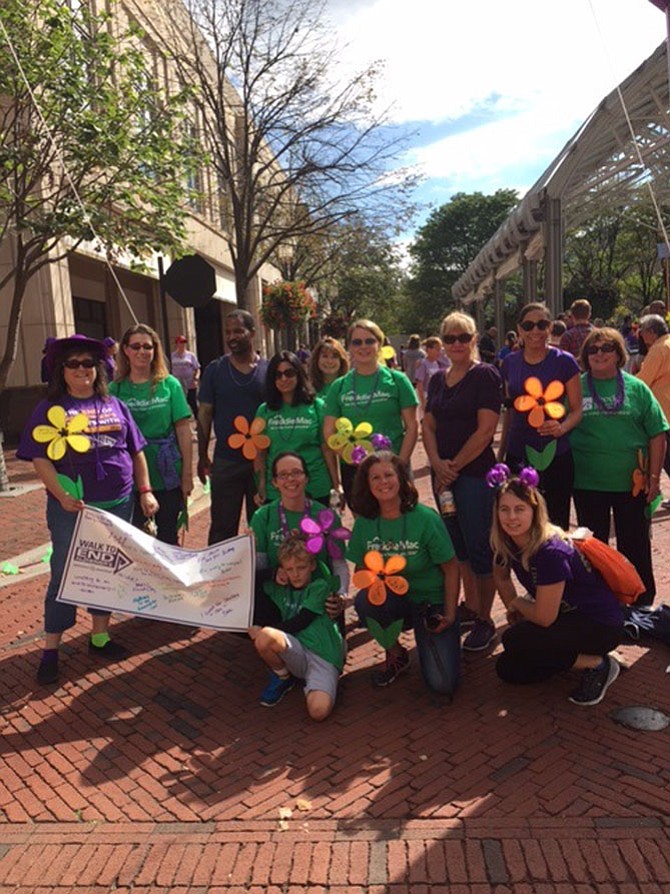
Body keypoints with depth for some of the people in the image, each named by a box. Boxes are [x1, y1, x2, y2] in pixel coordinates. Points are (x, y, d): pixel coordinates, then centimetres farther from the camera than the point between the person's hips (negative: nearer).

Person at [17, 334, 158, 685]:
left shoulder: (114, 405, 9)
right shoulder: (50, 408, 0)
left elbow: (136, 451, 11)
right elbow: (40, 459, -8)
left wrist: (145, 491, 4)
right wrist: (62, 497, -19)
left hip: (117, 505, 4)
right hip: (72, 508, -3)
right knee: (65, 574, 3)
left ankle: (100, 637, 29)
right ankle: (50, 649, 16)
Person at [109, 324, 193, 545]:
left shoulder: (169, 384, -1)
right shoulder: (116, 389, 0)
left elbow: (183, 430, -2)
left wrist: (187, 473, -4)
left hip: (167, 474, 0)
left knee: (168, 535, 11)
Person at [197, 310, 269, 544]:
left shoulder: (268, 370, 0)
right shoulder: (215, 370, 0)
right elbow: (204, 414, 3)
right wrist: (202, 456, 0)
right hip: (225, 461, 0)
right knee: (222, 529, 7)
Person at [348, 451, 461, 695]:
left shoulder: (426, 519, -15)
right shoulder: (365, 523, -6)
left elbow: (451, 569, -8)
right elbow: (360, 569, 3)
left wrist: (450, 614, -13)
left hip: (432, 603, -2)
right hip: (393, 601, 3)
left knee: (443, 684, -16)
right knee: (364, 600, -32)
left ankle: (426, 643, 19)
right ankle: (395, 655, -2)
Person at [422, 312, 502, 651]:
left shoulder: (486, 375, -7)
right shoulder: (438, 380, 13)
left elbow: (485, 430, -14)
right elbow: (428, 425, 10)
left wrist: (455, 466, -12)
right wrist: (437, 463, -7)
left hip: (475, 474, -7)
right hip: (443, 474, 7)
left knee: (479, 547, -1)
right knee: (458, 544, 16)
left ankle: (485, 620, 13)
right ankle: (470, 606, 31)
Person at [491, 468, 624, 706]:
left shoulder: (551, 552, -32)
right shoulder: (507, 544, -9)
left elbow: (544, 617, -28)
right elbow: (501, 577, 13)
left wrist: (517, 603, -10)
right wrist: (515, 612, 6)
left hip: (601, 625, -8)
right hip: (566, 617, 8)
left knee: (514, 641, -23)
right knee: (507, 670, 3)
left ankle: (596, 665, -5)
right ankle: (577, 655, 16)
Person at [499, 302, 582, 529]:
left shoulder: (564, 361, -3)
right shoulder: (509, 363, 8)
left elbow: (577, 410, -1)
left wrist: (562, 427, -22)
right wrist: (501, 453, 17)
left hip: (555, 455, -3)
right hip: (517, 456, 3)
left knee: (555, 525, 1)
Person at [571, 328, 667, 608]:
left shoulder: (636, 388, 2)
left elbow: (657, 435, 2)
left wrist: (654, 477, -4)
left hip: (631, 483, 0)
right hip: (587, 484, 0)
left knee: (636, 549, 11)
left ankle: (642, 606, 28)